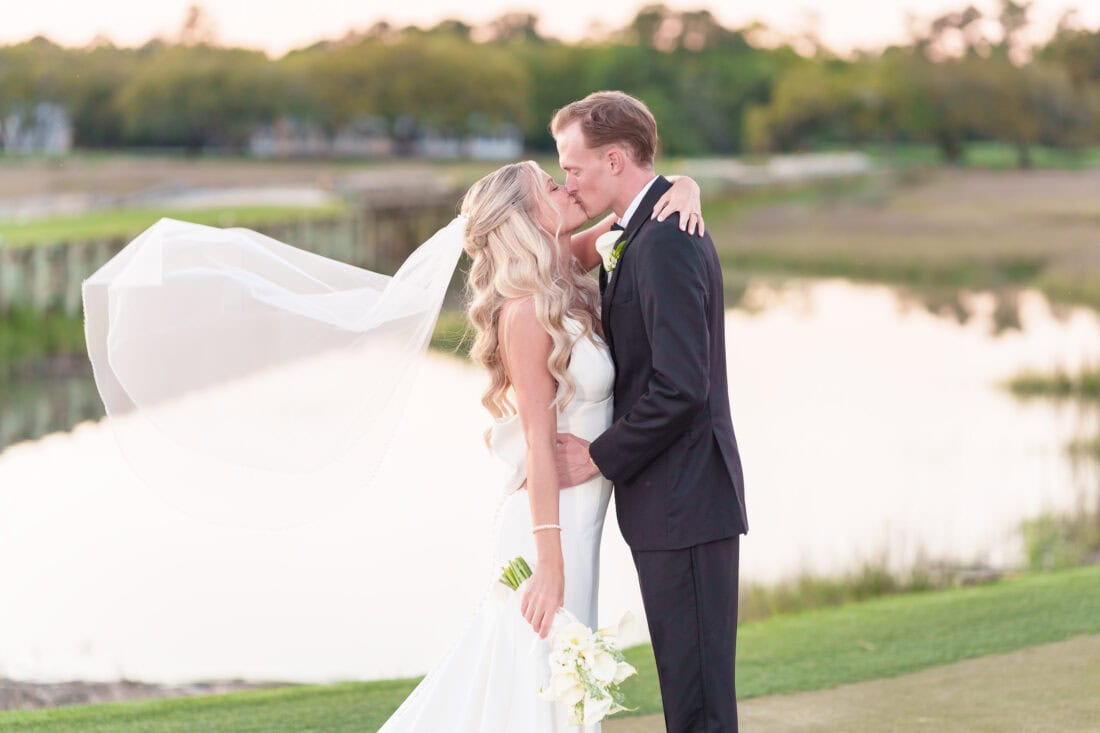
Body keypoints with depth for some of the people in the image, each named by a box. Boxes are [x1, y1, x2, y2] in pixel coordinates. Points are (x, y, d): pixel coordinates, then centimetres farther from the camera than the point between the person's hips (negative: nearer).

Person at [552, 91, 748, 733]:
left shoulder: (665, 242, -18)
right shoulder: (653, 231, 15)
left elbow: (681, 386, -24)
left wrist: (601, 457, -14)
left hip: (684, 503, -10)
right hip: (675, 503, 10)